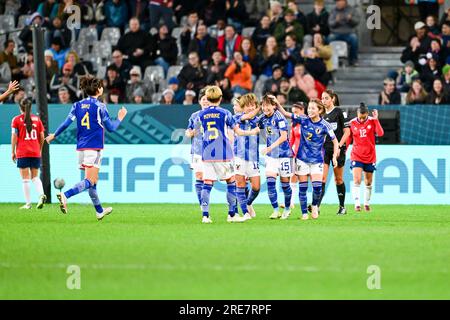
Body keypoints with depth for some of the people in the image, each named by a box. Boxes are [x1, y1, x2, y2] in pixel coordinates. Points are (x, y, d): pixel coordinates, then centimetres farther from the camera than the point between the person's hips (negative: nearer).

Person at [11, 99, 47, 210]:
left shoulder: (16, 120, -2)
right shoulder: (37, 119, 7)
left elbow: (14, 137, -5)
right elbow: (42, 137, 8)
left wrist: (13, 152, 1)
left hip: (22, 153, -3)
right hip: (36, 153, 3)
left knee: (25, 179, 1)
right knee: (35, 177, 12)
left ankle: (28, 203, -1)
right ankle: (41, 195, -13)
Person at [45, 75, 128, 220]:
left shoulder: (77, 105, 6)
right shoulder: (99, 106, -8)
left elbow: (67, 122, 2)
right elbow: (110, 127, -5)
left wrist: (54, 135, 16)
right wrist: (120, 118, 14)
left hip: (81, 147, 7)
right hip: (94, 148, -7)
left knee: (93, 180, 17)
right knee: (90, 181, -11)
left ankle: (99, 211, 27)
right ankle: (65, 195, -31)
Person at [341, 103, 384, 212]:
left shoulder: (372, 121, -5)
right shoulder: (352, 123, -3)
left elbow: (380, 133, -20)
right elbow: (348, 137, 9)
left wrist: (376, 119, -24)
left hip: (370, 157, 1)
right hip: (356, 156, -1)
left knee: (368, 183, 11)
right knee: (356, 180, -16)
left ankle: (367, 203, 27)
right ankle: (357, 204, -17)